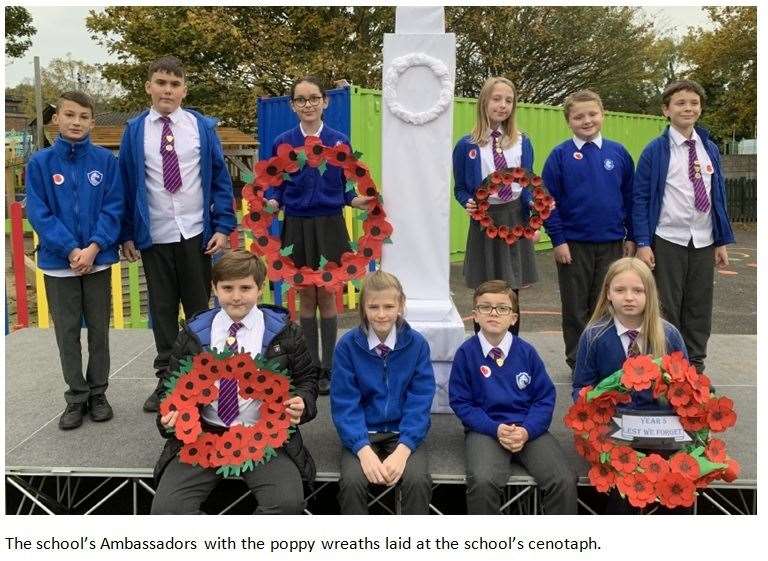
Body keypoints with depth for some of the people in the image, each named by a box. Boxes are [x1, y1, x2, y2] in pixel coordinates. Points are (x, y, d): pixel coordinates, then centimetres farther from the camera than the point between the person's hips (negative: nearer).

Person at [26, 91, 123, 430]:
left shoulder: (106, 160, -2)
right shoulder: (39, 163, -2)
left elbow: (113, 208, -5)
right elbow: (38, 213, -6)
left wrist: (93, 248, -16)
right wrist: (72, 250, -15)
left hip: (98, 259, 0)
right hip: (58, 262, 0)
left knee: (99, 330, 9)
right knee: (67, 332, 8)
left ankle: (98, 393, 24)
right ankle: (76, 397, 21)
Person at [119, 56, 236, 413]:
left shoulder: (202, 127, 0)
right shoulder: (135, 131, 2)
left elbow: (220, 178, 1)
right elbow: (126, 184, 5)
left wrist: (223, 226, -6)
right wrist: (127, 234, 2)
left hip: (196, 234, -1)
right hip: (153, 237, 1)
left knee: (199, 308, 10)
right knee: (162, 310, 9)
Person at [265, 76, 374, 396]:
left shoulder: (339, 142, 1)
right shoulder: (283, 143, 2)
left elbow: (346, 186, 5)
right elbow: (274, 186, 5)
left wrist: (356, 200, -15)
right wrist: (272, 203, -16)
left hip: (329, 225, -1)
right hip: (297, 226, 1)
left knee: (326, 296, 3)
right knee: (306, 296, 8)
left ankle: (328, 368, 14)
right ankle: (310, 366, 20)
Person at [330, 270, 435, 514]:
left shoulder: (417, 343, -4)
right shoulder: (347, 345, -5)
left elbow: (419, 403, -6)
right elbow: (345, 405, -7)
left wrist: (402, 451, -20)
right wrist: (364, 451, -21)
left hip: (404, 433, 0)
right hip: (362, 434, 0)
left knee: (418, 481, -26)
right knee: (352, 481, -27)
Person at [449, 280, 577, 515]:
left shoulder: (526, 352, 5)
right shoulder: (466, 353, 0)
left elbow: (545, 398, 6)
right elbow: (460, 402, 1)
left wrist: (527, 431, -11)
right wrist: (496, 429, -12)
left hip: (529, 430, 2)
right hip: (485, 429, -2)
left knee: (565, 481, -20)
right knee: (483, 482, -31)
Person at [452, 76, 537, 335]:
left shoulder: (522, 143, 6)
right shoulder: (466, 146, 0)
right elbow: (460, 189, 5)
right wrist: (468, 203, -16)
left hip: (516, 221, 2)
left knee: (512, 296, 8)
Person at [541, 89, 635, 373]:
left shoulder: (618, 153, 3)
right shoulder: (560, 155, -4)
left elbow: (630, 197, 9)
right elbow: (549, 201, -5)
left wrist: (630, 236, 6)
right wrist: (558, 240, -9)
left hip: (611, 243, 2)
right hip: (573, 245, -2)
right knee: (575, 308, 8)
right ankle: (577, 361, 23)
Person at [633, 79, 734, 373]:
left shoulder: (710, 149, 8)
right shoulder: (655, 151, -5)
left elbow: (719, 195, 12)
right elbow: (640, 198, -6)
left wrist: (722, 241, 9)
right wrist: (642, 244, -12)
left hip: (703, 242, 4)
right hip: (667, 242, -4)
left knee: (700, 308, 10)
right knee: (666, 309, 4)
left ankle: (695, 367, 24)